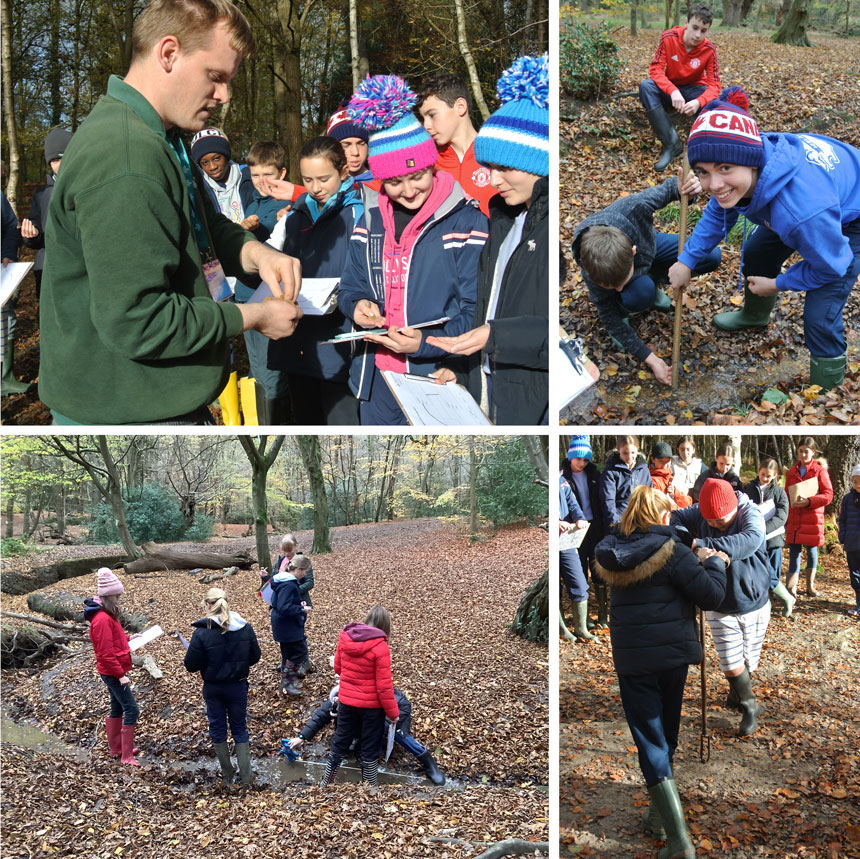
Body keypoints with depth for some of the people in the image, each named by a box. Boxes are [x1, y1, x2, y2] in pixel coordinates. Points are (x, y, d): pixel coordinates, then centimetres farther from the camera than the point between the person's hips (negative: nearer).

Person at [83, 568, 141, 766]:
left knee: (117, 708, 19)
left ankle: (116, 749, 31)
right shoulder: (103, 619, -25)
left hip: (113, 671, 10)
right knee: (132, 710, -6)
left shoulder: (106, 614, 7)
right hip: (113, 672, -10)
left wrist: (127, 638, 13)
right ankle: (126, 755, 0)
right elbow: (106, 653, -26)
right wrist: (121, 675, -23)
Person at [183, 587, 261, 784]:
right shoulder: (245, 628, -11)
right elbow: (255, 657, -1)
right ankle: (245, 774, 17)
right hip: (238, 686, 2)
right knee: (240, 728, 16)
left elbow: (191, 666, -16)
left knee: (217, 728, 17)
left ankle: (227, 773, 30)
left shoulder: (202, 632, -21)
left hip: (212, 688, -2)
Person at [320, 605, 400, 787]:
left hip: (346, 701, 5)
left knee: (340, 742, 22)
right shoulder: (380, 647, -21)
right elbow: (384, 685, -18)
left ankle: (325, 782, 36)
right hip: (371, 705, -5)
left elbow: (337, 667, 9)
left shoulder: (345, 638, -6)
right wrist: (393, 712, -7)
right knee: (370, 749, 13)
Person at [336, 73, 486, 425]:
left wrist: (427, 343, -25)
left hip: (439, 378, -5)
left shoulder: (466, 221, -7)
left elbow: (477, 309, -10)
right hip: (376, 378, 5)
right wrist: (357, 306, -7)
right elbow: (350, 288, 17)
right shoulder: (371, 219, 9)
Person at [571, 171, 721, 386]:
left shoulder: (633, 208, -42)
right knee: (639, 293, -39)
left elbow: (668, 189, -20)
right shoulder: (593, 273, -40)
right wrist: (650, 358, -27)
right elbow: (610, 319, -25)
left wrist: (683, 187, -46)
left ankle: (651, 279, 8)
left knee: (711, 256, -14)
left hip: (648, 245, 4)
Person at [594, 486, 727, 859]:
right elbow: (711, 594, -14)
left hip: (631, 658, 1)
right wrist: (715, 563, 4)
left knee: (650, 740, 2)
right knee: (666, 733, 20)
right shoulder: (671, 551, -12)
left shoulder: (611, 553, 0)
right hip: (672, 653, -1)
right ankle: (659, 811, 35)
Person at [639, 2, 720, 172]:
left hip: (695, 90, -1)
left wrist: (699, 102, -40)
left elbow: (714, 85, -17)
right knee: (646, 86, -33)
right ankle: (671, 143, -33)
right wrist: (673, 91, -39)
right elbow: (655, 69, -20)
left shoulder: (709, 49, -14)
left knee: (714, 103, -35)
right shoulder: (669, 37, -16)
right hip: (670, 89, 1)